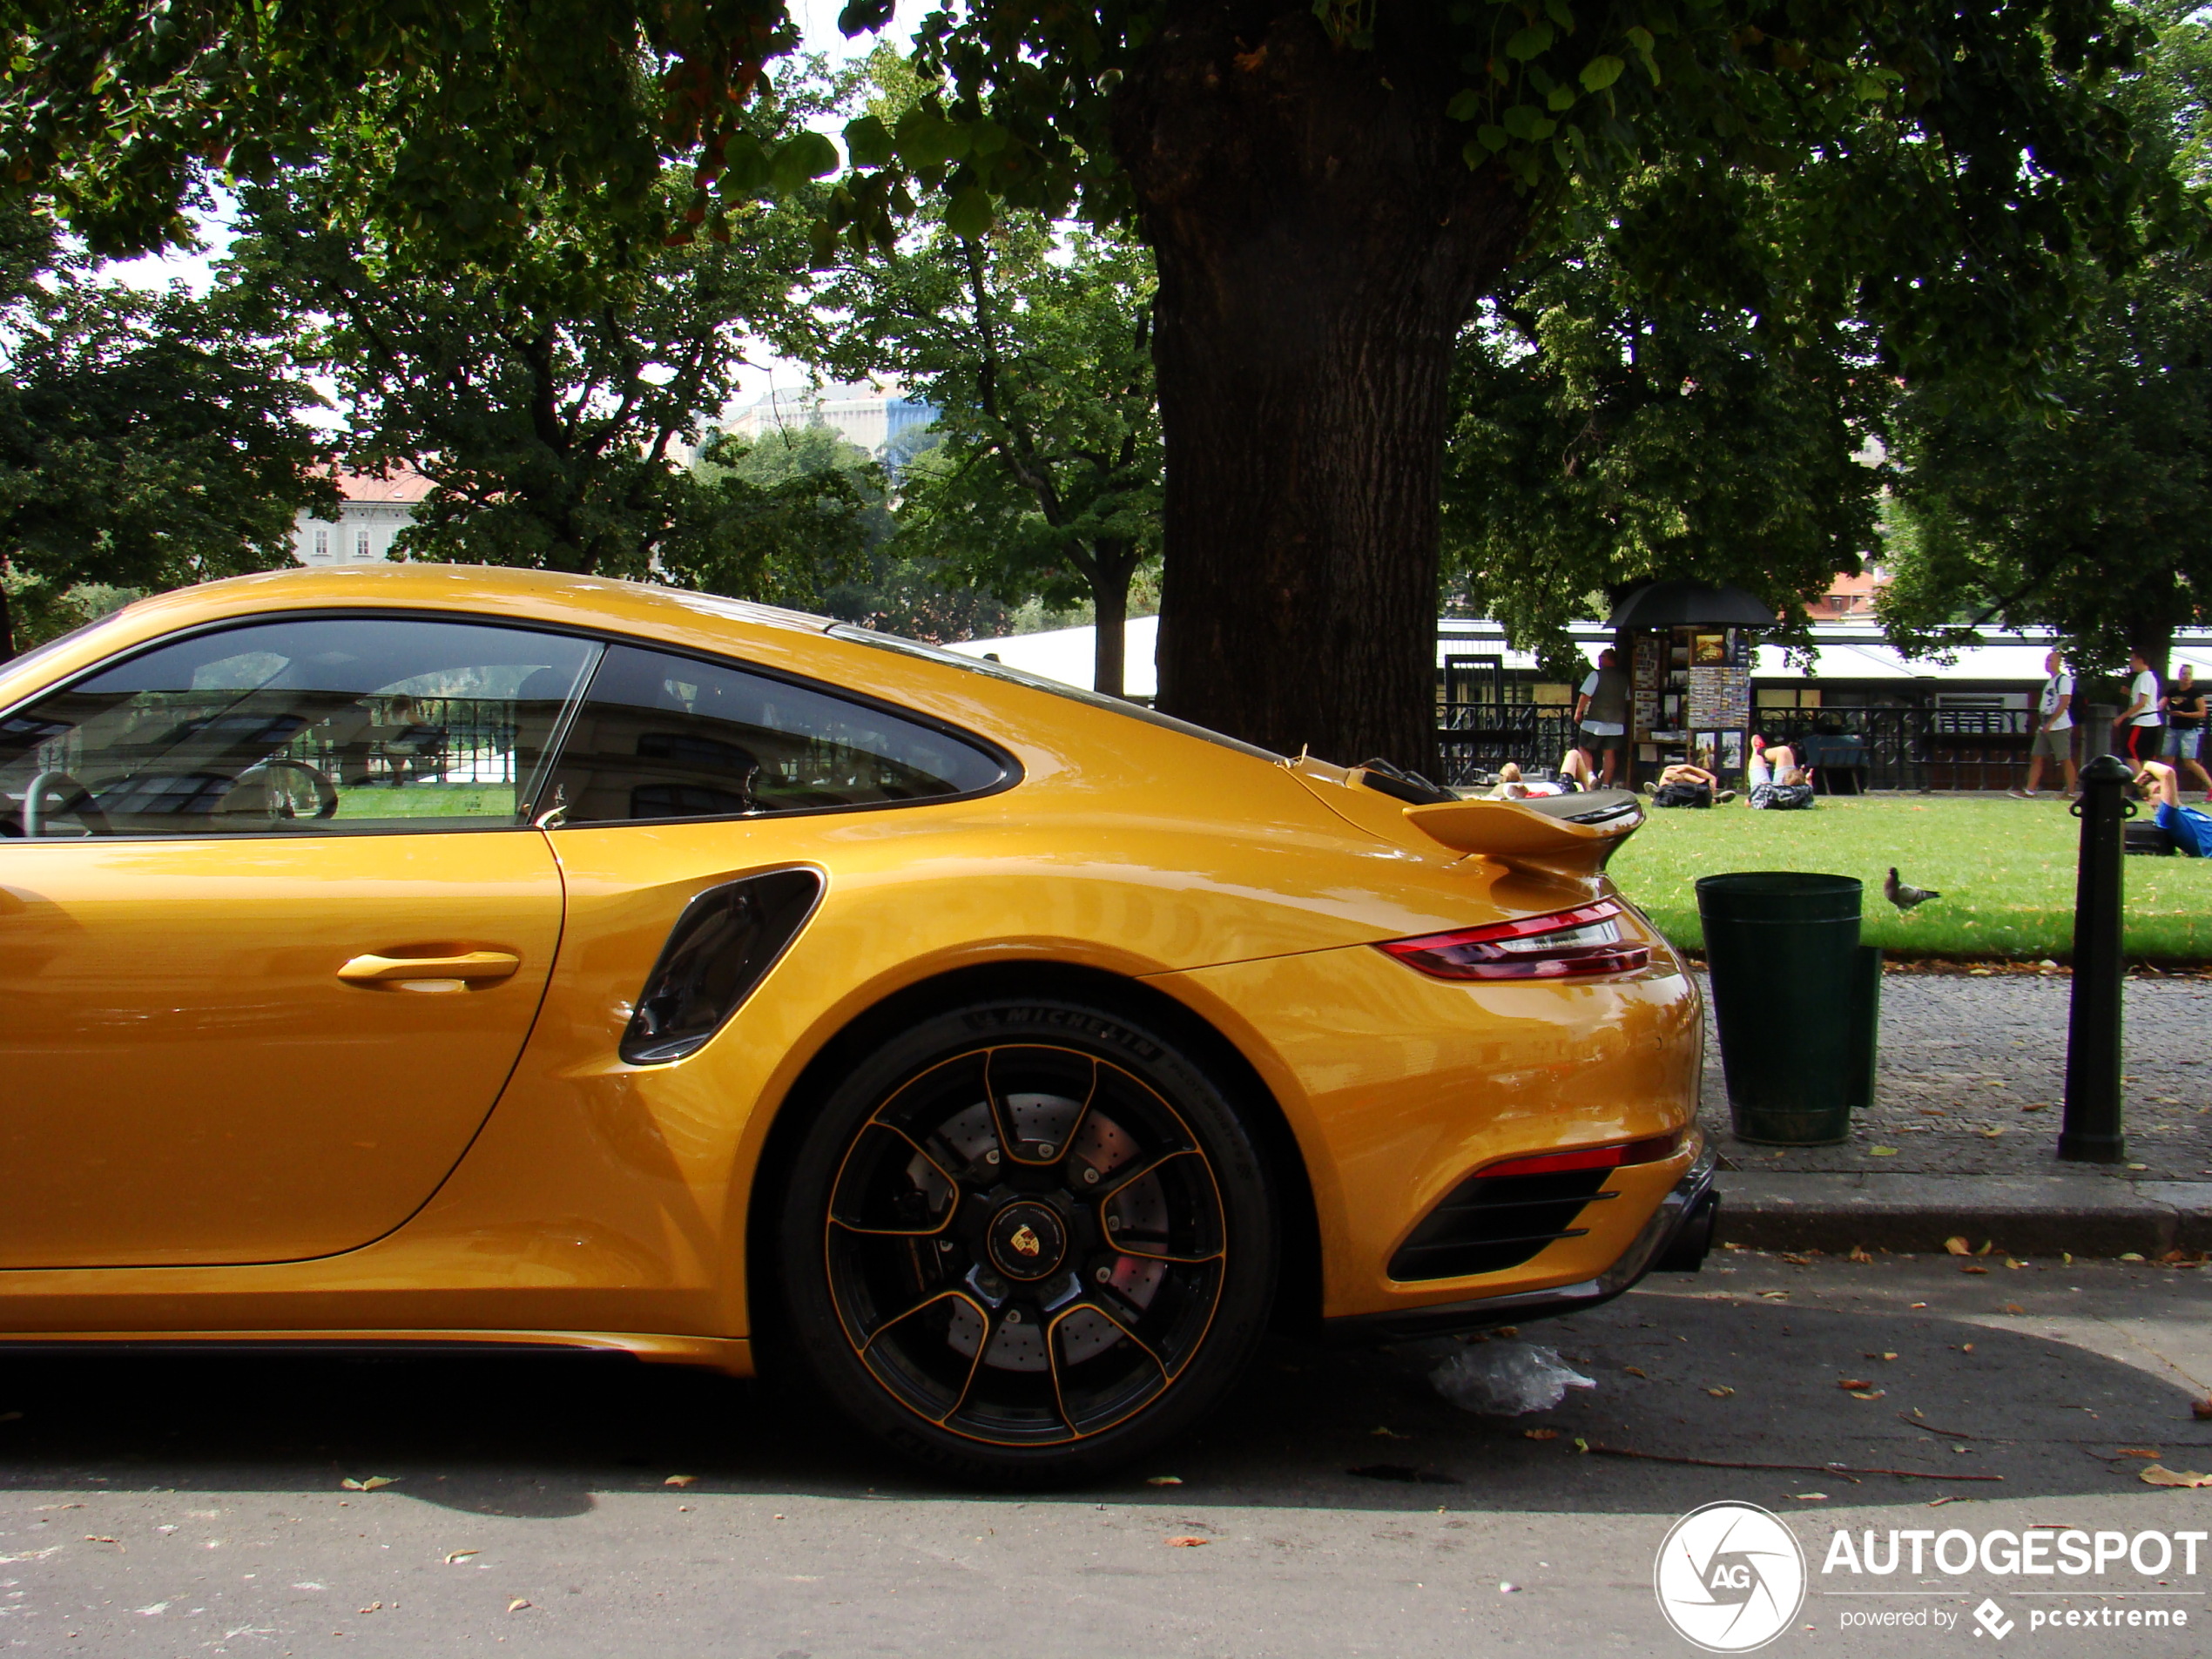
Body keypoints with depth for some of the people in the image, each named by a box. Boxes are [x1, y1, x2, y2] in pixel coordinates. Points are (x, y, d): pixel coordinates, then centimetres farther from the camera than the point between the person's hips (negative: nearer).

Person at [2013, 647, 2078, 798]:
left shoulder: (2064, 679, -9)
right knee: (2036, 758, 4)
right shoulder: (2050, 682, 19)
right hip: (2045, 727, 9)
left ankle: (2071, 792, 3)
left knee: (2065, 760, -3)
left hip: (2060, 727, -9)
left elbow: (2064, 703, -18)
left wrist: (2050, 722, -21)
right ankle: (2029, 792, 2)